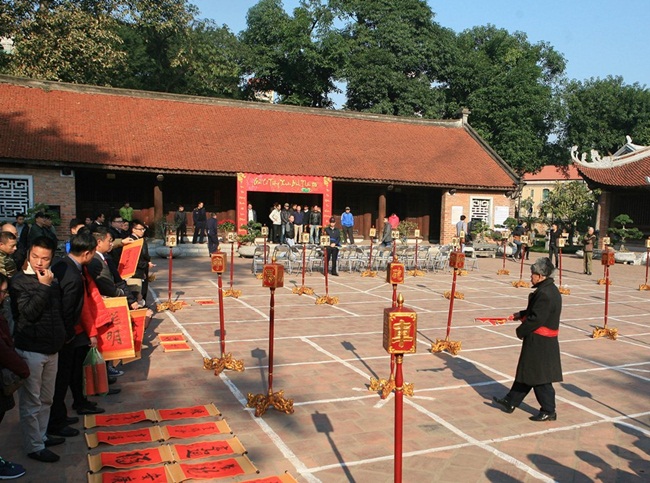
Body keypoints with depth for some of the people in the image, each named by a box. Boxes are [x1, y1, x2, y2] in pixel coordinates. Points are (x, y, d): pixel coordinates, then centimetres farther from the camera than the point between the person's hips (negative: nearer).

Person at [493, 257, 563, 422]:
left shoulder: (544, 294, -24)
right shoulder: (550, 289, 8)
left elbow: (536, 319, -24)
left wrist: (520, 331, -11)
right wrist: (521, 314, 11)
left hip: (539, 343, -11)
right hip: (543, 342, 11)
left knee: (539, 378, 2)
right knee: (525, 371, 18)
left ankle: (549, 411, 16)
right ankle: (511, 402, 29)